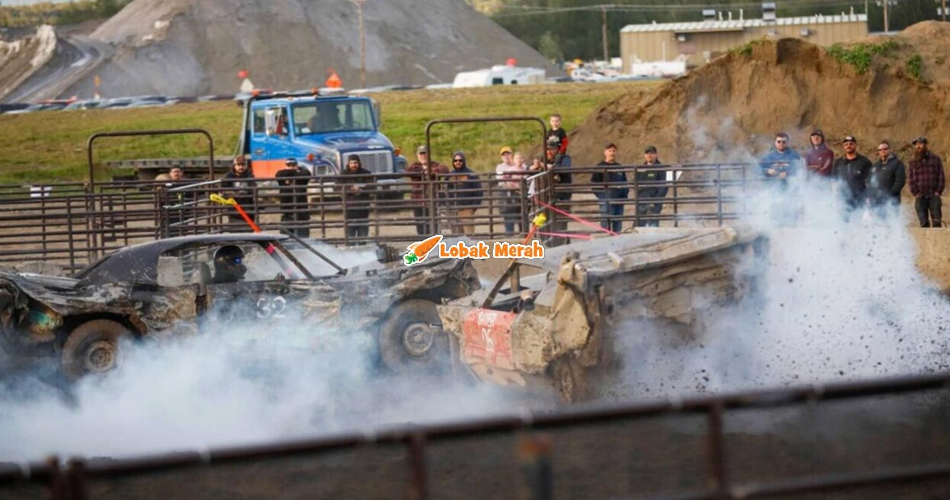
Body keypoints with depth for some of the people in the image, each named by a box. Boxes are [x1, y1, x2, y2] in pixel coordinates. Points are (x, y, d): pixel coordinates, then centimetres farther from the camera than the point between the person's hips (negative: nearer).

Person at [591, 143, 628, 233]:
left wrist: (625, 194, 6)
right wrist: (602, 197, -12)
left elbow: (625, 183, 23)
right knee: (606, 224, -10)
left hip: (619, 201, 5)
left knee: (618, 225, 8)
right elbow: (594, 183, -3)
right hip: (606, 201, -5)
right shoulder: (600, 167, 0)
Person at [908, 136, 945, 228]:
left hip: (934, 196, -1)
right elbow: (911, 179, 8)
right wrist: (916, 194, -4)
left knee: (936, 222, -9)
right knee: (924, 223, -2)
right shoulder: (913, 162, 13)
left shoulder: (935, 159, 8)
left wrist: (938, 192, -6)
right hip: (920, 197, 1)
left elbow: (941, 176, 5)